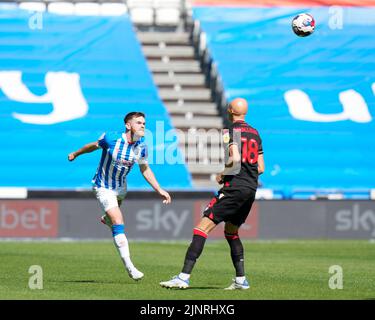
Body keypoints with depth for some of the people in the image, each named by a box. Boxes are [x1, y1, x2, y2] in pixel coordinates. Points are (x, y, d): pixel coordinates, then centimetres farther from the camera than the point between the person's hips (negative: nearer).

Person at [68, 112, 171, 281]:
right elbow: (94, 146, -5)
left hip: (121, 187, 6)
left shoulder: (141, 146, -13)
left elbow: (145, 169, 2)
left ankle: (106, 219, 73)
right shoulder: (111, 138, -26)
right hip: (103, 187, -6)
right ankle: (129, 266, -21)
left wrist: (159, 190, -3)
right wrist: (75, 154, 11)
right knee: (119, 223, -19)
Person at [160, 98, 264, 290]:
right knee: (231, 232, 24)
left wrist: (222, 175, -6)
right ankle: (241, 280, 19)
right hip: (251, 189, 8)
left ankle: (184, 277, -18)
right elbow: (261, 168, 16)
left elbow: (235, 159, -22)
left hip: (234, 188, -8)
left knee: (202, 228, -10)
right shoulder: (255, 133, 15)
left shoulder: (230, 132, -7)